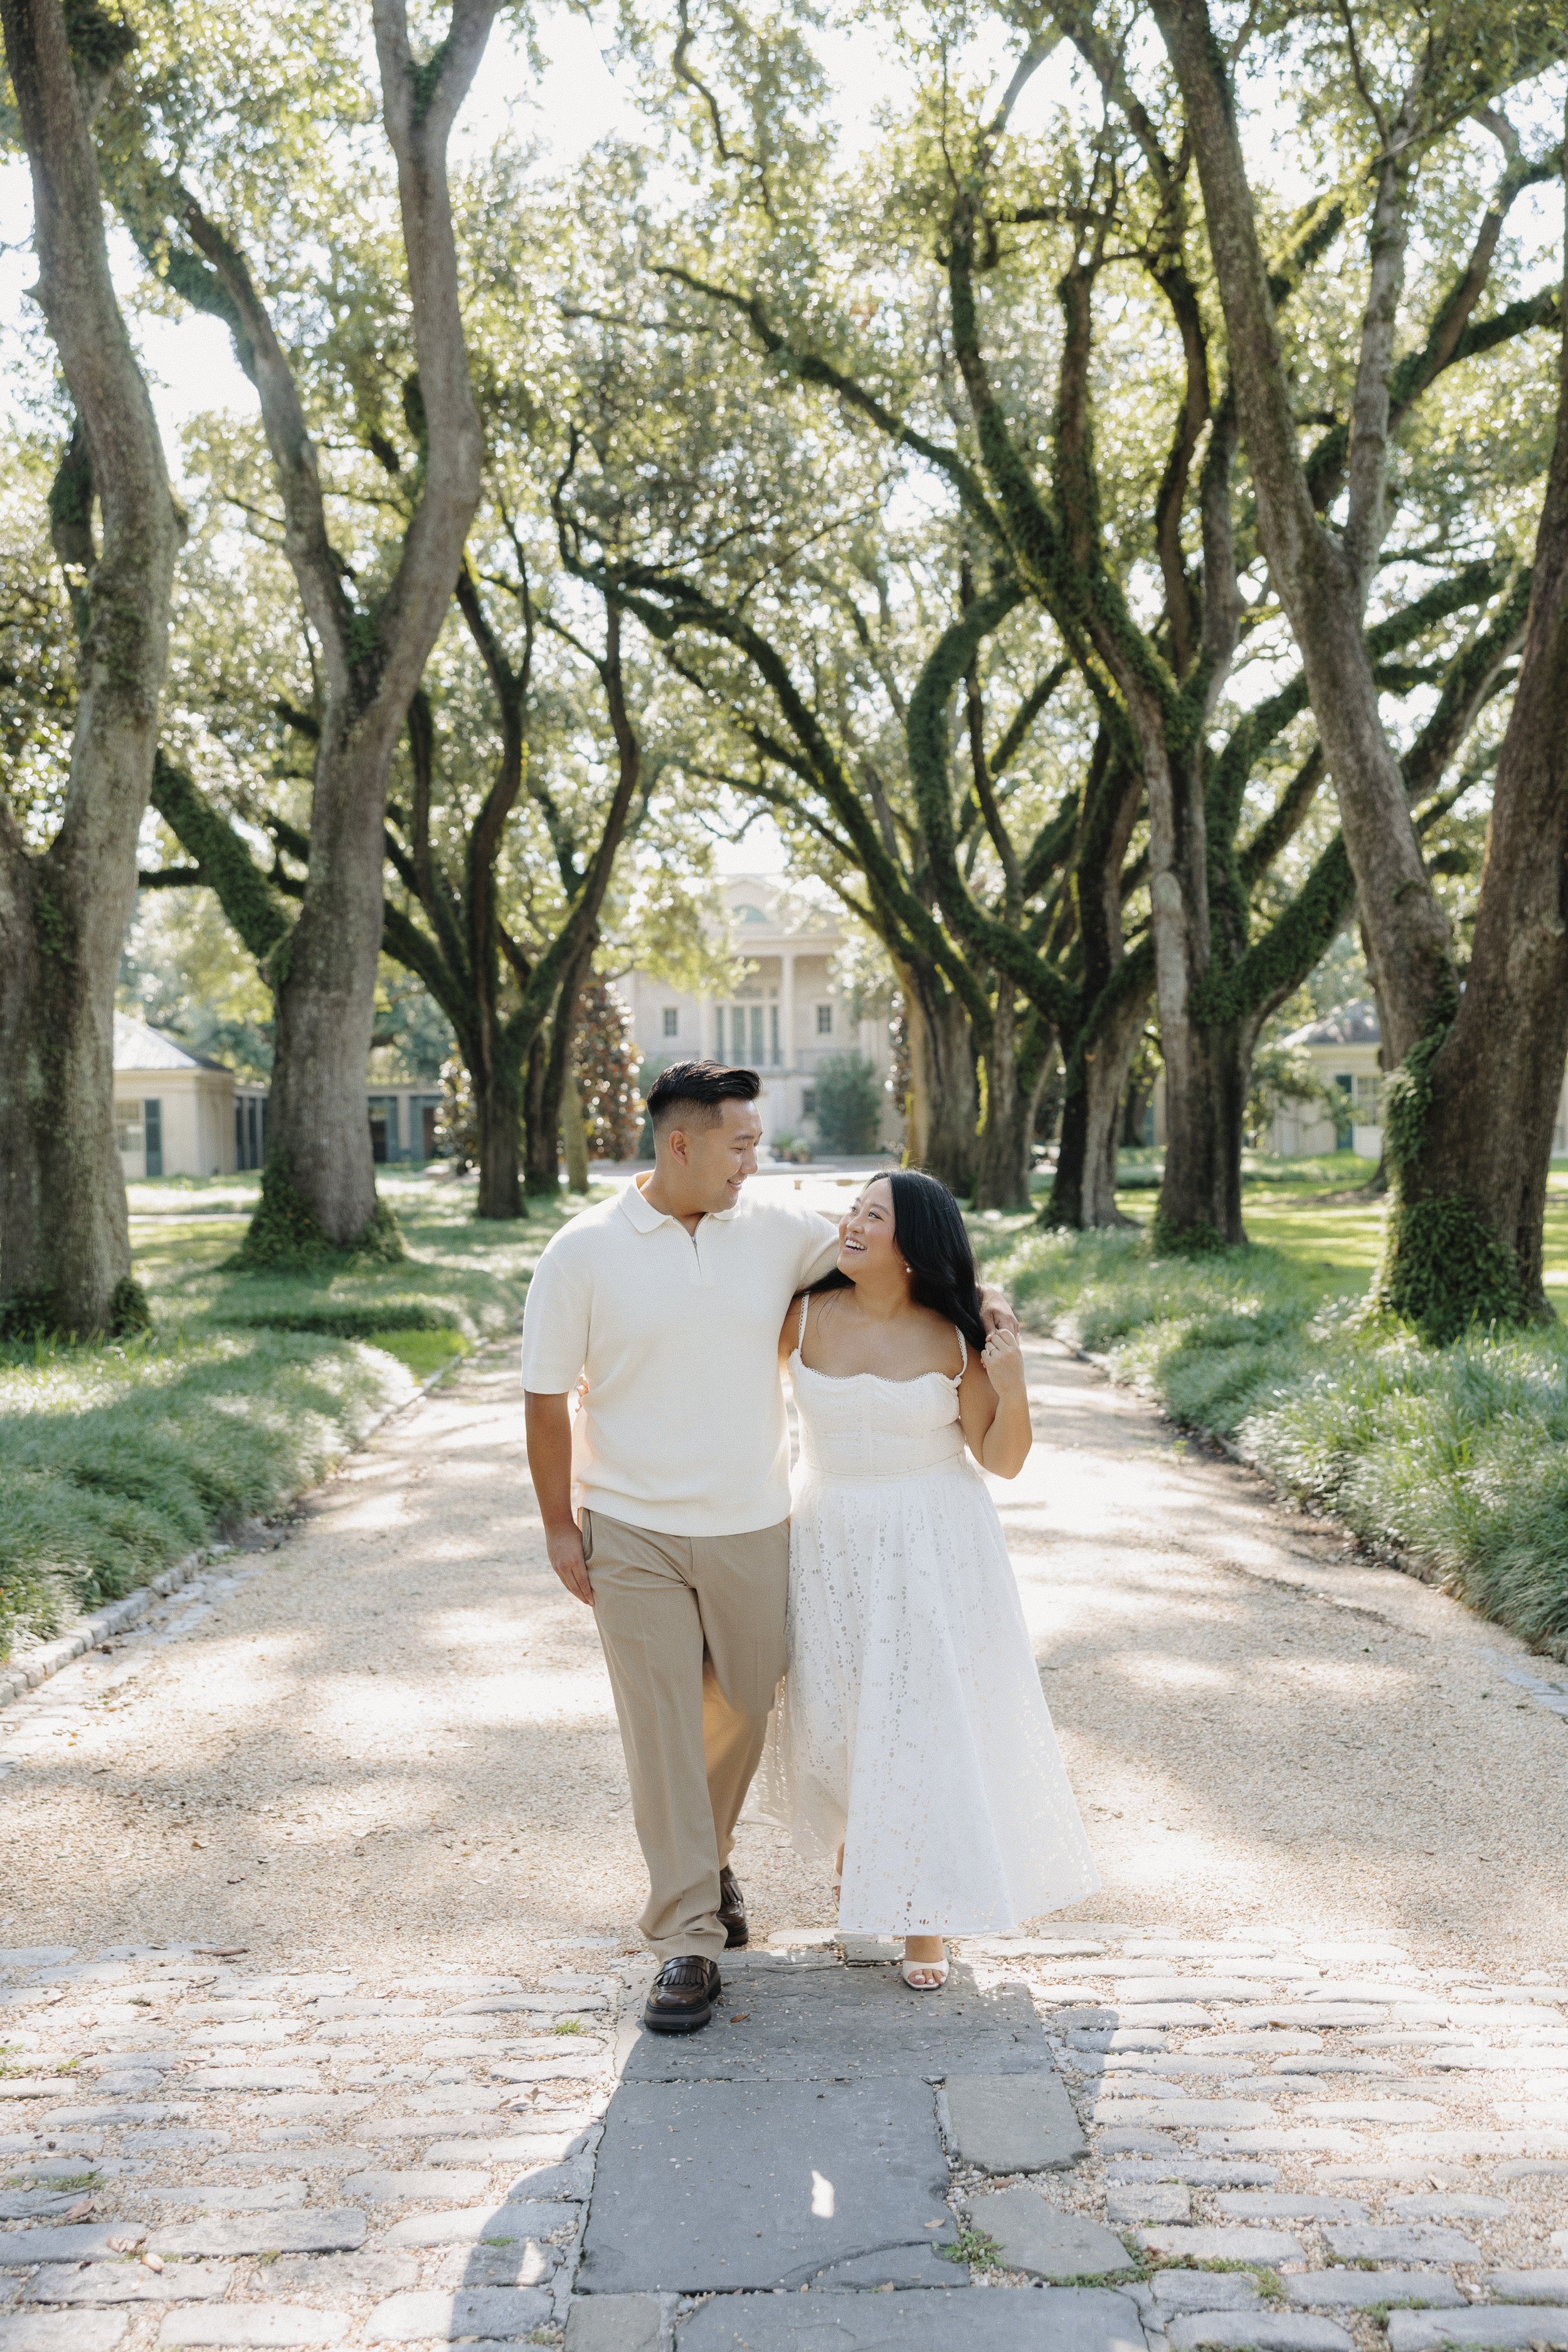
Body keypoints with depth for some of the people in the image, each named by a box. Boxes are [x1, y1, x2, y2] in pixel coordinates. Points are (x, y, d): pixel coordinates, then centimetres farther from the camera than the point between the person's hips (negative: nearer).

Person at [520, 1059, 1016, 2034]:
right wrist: (559, 1526, -3)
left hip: (752, 1526, 3)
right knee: (662, 1730, -1)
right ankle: (688, 1937, 9)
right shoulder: (583, 1252, -9)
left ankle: (708, 1860, 42)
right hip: (633, 1535, -3)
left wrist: (971, 1291, -3)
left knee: (743, 1711, 16)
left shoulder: (778, 1230, -2)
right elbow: (548, 1396, -3)